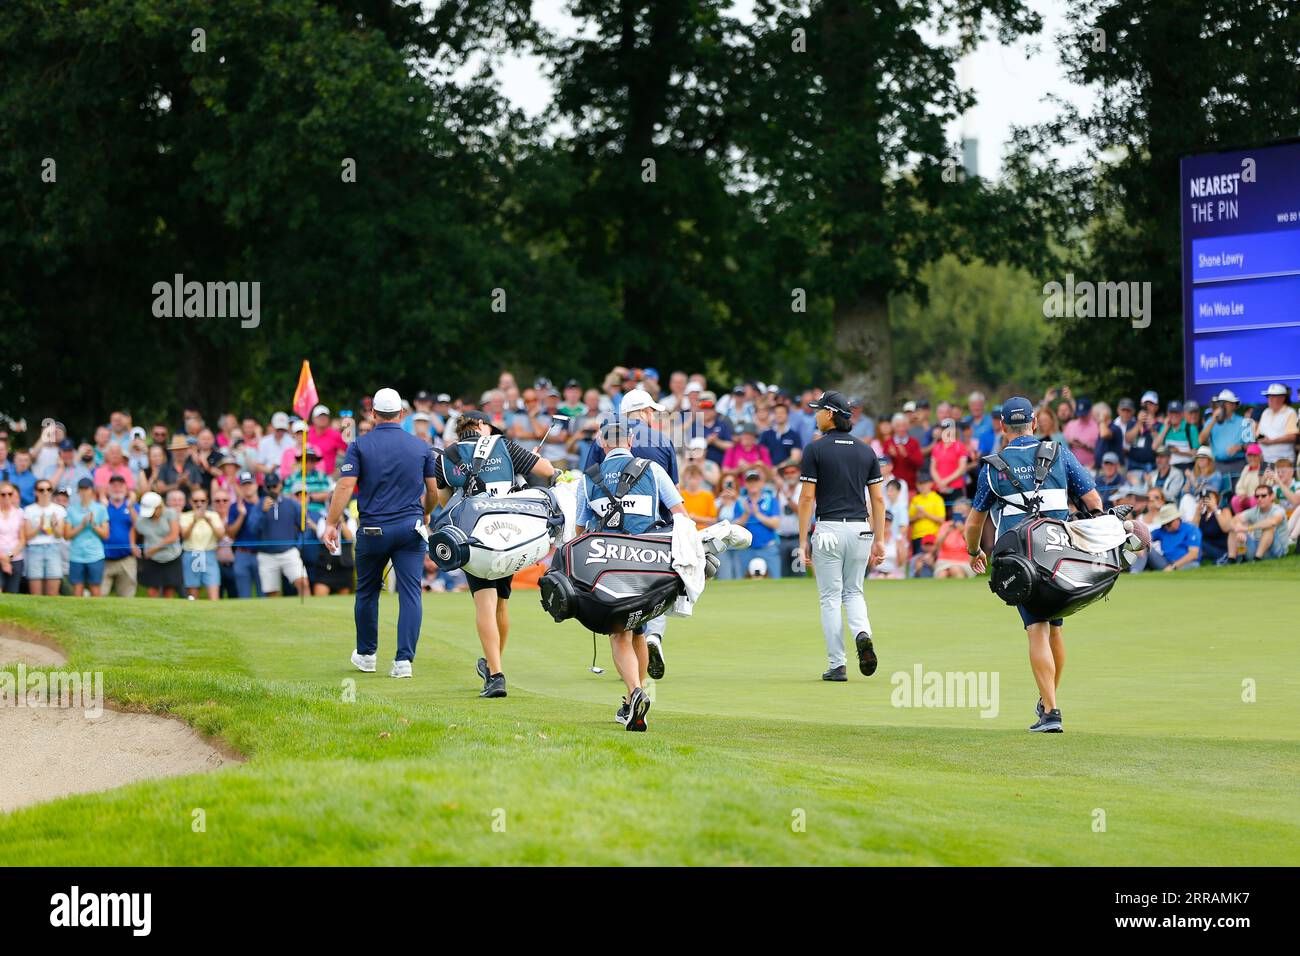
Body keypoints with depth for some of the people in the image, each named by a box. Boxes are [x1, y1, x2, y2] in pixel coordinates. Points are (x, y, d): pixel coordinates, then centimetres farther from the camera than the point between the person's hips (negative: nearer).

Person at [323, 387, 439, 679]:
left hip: (373, 530, 0)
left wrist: (331, 524, -10)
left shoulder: (360, 445, -2)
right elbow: (434, 491, 9)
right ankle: (404, 660, -10)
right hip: (411, 529, 1)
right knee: (410, 593, -1)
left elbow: (345, 486, -11)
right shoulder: (421, 447, 5)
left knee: (367, 592, 16)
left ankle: (366, 655, 27)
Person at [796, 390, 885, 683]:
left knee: (830, 597, 4)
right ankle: (863, 634, -11)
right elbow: (878, 498, 6)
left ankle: (837, 665, 2)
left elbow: (807, 497, -8)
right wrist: (879, 540, 10)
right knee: (853, 591, 19)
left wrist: (803, 540, -4)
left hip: (829, 529, -4)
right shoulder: (866, 451, 8)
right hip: (860, 528, 4)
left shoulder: (816, 449, -5)